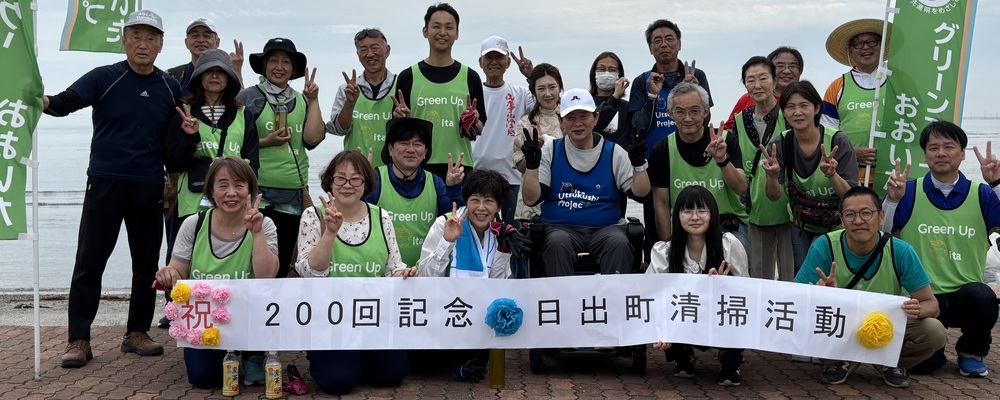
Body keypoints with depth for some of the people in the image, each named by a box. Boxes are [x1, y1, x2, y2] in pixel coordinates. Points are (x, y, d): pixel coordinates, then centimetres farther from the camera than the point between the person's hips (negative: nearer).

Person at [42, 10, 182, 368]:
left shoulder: (171, 88, 6)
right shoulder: (104, 78, -2)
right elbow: (67, 101, -16)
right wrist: (44, 100, -37)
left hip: (150, 188, 3)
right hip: (105, 183, -3)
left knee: (146, 263, 8)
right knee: (89, 263, -2)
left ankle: (137, 333, 21)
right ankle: (78, 341, 5)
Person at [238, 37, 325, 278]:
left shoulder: (302, 101, 12)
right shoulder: (249, 98, 0)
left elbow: (313, 139, -2)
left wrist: (313, 101, -3)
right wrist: (265, 142, -14)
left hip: (294, 194, 4)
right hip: (258, 194, -4)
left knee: (282, 264, 9)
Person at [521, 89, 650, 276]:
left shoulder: (614, 152, 7)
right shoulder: (550, 151, 6)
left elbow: (639, 193, 3)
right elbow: (531, 199, -1)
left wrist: (639, 163, -13)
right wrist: (532, 164, -15)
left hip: (606, 227, 1)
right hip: (561, 227, 0)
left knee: (619, 243, -31)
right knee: (557, 243, -33)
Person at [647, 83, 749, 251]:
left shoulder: (727, 140, -3)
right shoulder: (661, 150, -1)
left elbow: (741, 189, -13)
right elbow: (661, 203, 3)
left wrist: (722, 160, -30)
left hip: (729, 225, 0)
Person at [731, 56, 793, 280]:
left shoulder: (789, 116, -4)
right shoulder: (740, 121, 8)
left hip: (786, 211, -4)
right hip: (755, 213, 4)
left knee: (791, 277, 1)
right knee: (758, 277, 12)